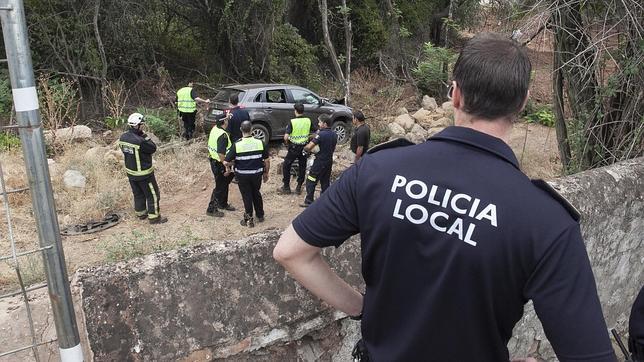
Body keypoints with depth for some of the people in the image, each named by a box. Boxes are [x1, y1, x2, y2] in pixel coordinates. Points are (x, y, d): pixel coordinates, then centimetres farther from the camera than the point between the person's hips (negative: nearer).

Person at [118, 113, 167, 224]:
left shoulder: (122, 137, -6)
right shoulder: (140, 141, -31)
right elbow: (153, 148, -17)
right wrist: (144, 135, -14)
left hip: (130, 172, 8)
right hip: (143, 174, -8)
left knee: (138, 194, 24)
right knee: (153, 195, 9)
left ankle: (141, 213, 40)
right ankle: (154, 217, 17)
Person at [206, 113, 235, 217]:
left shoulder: (215, 129, 0)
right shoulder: (222, 135, -28)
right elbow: (221, 154, -30)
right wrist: (227, 168, -23)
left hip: (213, 161, 10)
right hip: (219, 164, -10)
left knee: (224, 184, 24)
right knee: (220, 187, 4)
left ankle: (222, 204, 41)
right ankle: (211, 209, 14)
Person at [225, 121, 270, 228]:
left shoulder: (237, 145, -16)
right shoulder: (260, 143, -11)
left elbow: (227, 162, -13)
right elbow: (267, 160, -5)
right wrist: (266, 173, 9)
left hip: (242, 175, -2)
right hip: (257, 174, 2)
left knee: (247, 196, 13)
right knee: (256, 193, 23)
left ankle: (249, 219, 22)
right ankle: (260, 215, 36)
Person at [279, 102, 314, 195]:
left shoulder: (292, 122, -16)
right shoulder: (308, 121, -4)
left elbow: (286, 137, -21)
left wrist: (287, 143, -1)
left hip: (294, 148, -4)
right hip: (304, 147, 4)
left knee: (286, 166, 11)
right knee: (302, 167, 14)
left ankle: (286, 187, 13)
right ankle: (299, 188, 19)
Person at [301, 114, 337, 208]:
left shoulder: (321, 134, -19)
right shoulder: (334, 135, 5)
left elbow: (309, 147, -24)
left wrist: (305, 148, -2)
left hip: (320, 162, -8)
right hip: (329, 161, 8)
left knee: (310, 182, 2)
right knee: (325, 182, 16)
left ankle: (309, 201, 3)